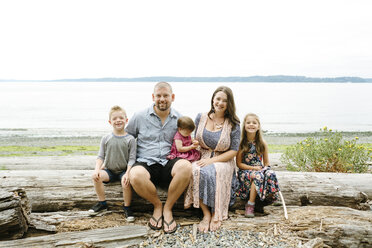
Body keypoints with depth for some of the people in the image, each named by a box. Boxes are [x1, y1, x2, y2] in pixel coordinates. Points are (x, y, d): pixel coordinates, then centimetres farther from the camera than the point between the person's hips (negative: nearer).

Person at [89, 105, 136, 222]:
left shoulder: (130, 139, -4)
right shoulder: (106, 139, 3)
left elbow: (131, 159, -8)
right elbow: (100, 157, 4)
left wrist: (127, 173, -22)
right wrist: (97, 169, -14)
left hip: (123, 170, -2)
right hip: (109, 170, 3)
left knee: (126, 182, -33)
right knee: (96, 177, -25)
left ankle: (127, 207, -9)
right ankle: (102, 203, -4)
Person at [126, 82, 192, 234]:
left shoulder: (179, 119, 10)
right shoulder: (140, 117, 7)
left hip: (169, 164, 1)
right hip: (146, 163, -1)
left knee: (185, 166, -34)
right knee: (136, 175, -36)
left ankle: (168, 208, -11)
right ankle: (157, 205, -4)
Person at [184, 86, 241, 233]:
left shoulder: (233, 125, -1)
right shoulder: (201, 118, 8)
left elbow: (233, 151, -4)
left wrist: (212, 160, -16)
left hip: (223, 161, -2)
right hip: (202, 158, 3)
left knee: (212, 172, -37)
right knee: (194, 171, -33)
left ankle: (216, 214, -19)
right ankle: (206, 213, -24)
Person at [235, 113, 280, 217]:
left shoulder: (262, 144, 6)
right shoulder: (241, 143, -2)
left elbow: (266, 163, 11)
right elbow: (239, 163, -2)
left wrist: (263, 169, -10)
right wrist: (253, 168, -13)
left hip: (260, 170, 3)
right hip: (245, 171, -3)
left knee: (270, 174, -30)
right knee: (257, 176, -35)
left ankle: (261, 202, -10)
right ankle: (250, 205, -20)